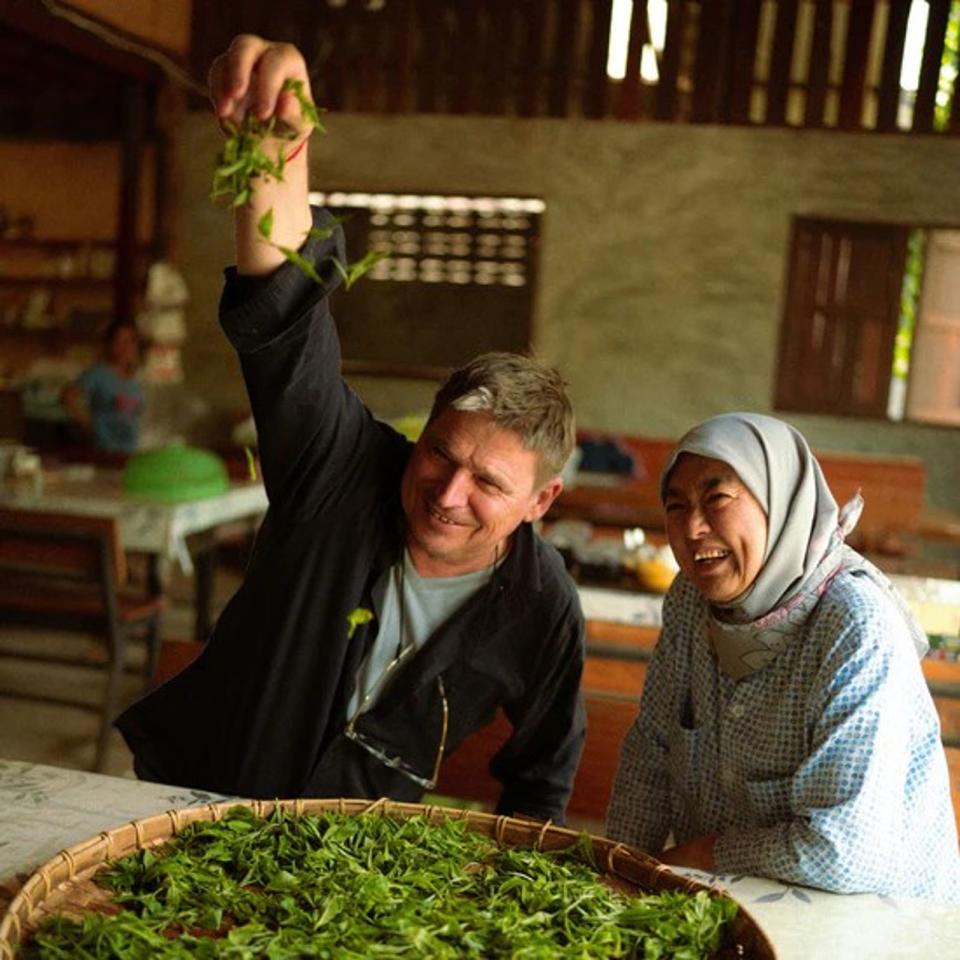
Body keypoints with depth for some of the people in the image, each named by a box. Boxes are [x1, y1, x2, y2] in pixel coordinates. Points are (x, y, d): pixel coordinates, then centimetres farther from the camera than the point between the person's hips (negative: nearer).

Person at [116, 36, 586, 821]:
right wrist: (280, 149, -47)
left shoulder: (541, 610, -13)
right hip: (186, 786, 0)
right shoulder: (343, 464, -17)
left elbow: (542, 778, 5)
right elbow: (287, 314, -33)